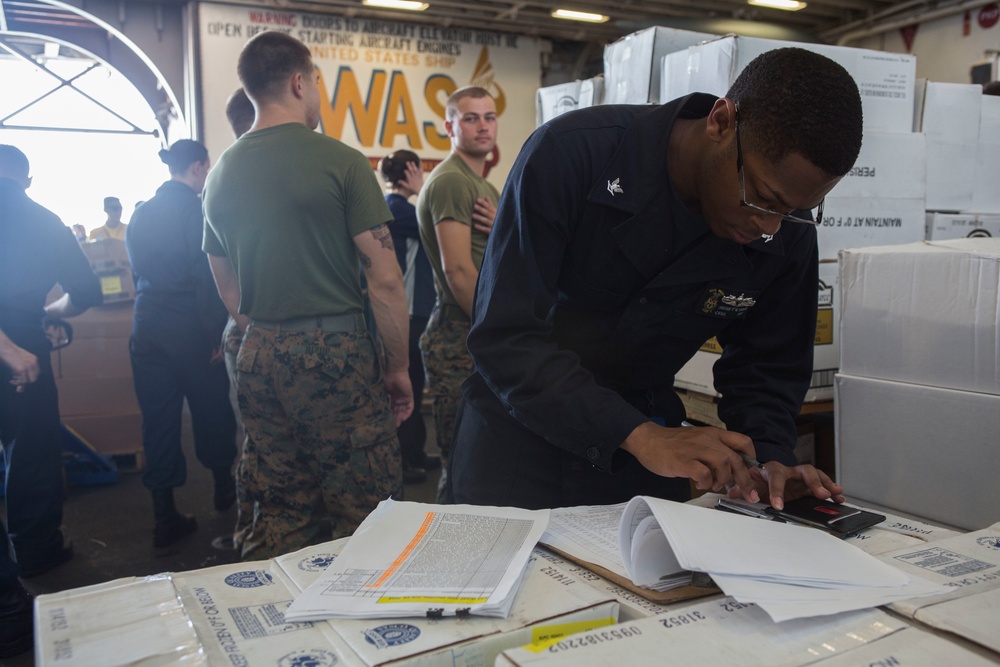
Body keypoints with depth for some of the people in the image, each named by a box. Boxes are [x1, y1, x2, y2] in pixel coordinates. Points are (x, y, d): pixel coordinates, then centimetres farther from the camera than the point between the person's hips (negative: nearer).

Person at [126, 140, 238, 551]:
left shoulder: (141, 213, 9)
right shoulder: (195, 210, -11)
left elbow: (138, 267, 15)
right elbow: (207, 277, -17)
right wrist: (218, 333, -13)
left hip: (147, 327, 6)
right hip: (189, 328, -6)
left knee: (158, 419, 7)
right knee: (211, 409, 14)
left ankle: (164, 517, 10)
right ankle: (223, 486, 32)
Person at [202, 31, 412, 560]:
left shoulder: (221, 175, 10)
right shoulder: (340, 161, -8)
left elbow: (230, 293, 15)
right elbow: (385, 279, -10)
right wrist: (399, 367, -2)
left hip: (259, 357, 6)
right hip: (335, 352, -6)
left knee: (279, 513, 15)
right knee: (363, 515, 3)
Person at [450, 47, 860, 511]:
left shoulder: (788, 236, -11)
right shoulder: (571, 154, -25)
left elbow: (765, 365, 3)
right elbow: (504, 334, -29)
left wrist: (766, 457, -17)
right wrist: (638, 435, -36)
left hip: (648, 449, 3)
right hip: (519, 437, -2)